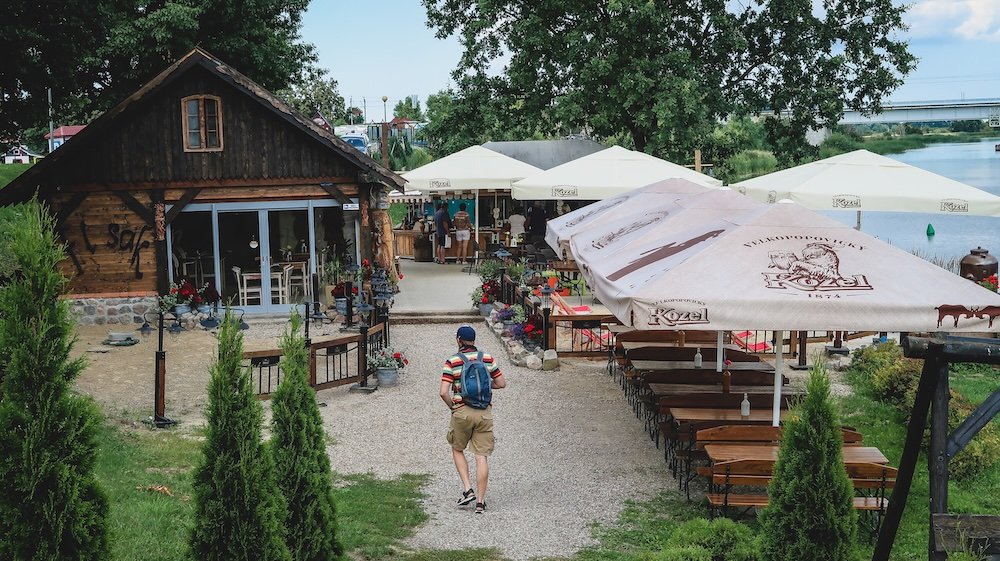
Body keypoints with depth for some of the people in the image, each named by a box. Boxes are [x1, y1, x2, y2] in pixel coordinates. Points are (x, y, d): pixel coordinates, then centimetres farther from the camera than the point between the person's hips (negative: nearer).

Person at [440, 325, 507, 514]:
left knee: (457, 449, 20)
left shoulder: (452, 362, -7)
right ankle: (480, 501, 5)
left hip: (462, 412, -2)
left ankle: (468, 489, 9)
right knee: (482, 457, 4)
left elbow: (444, 392, -14)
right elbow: (502, 383, 9)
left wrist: (452, 407, 3)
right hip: (485, 412, 2)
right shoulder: (487, 358, 3)